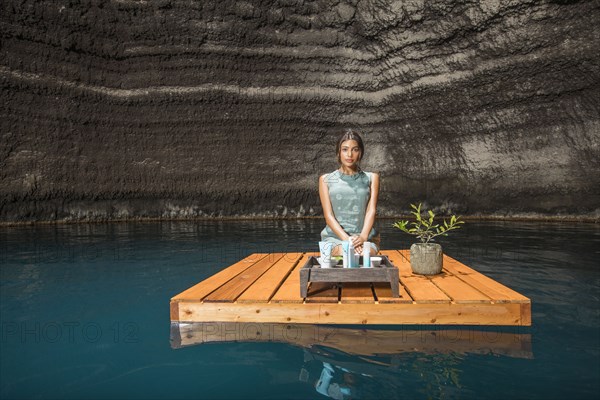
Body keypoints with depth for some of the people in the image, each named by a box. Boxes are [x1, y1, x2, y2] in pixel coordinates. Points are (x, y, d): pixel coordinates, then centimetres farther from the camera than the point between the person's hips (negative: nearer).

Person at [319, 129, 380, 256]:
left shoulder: (371, 178, 14)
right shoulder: (326, 180, 11)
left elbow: (371, 211, 1)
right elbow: (328, 215, 1)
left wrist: (363, 236, -19)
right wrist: (346, 239, -17)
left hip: (365, 238, 0)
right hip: (335, 237, 0)